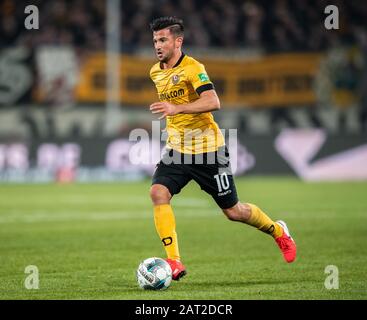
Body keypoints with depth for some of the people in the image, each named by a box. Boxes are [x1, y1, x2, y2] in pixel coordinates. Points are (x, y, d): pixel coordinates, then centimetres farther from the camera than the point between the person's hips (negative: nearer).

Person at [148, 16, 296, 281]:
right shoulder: (156, 72, 8)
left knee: (233, 211, 5)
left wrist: (176, 109, -40)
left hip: (208, 150, -6)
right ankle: (174, 262, -22)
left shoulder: (192, 68, -16)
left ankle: (279, 232, 34)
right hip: (177, 150, 6)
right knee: (158, 192, -21)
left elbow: (213, 102, -32)